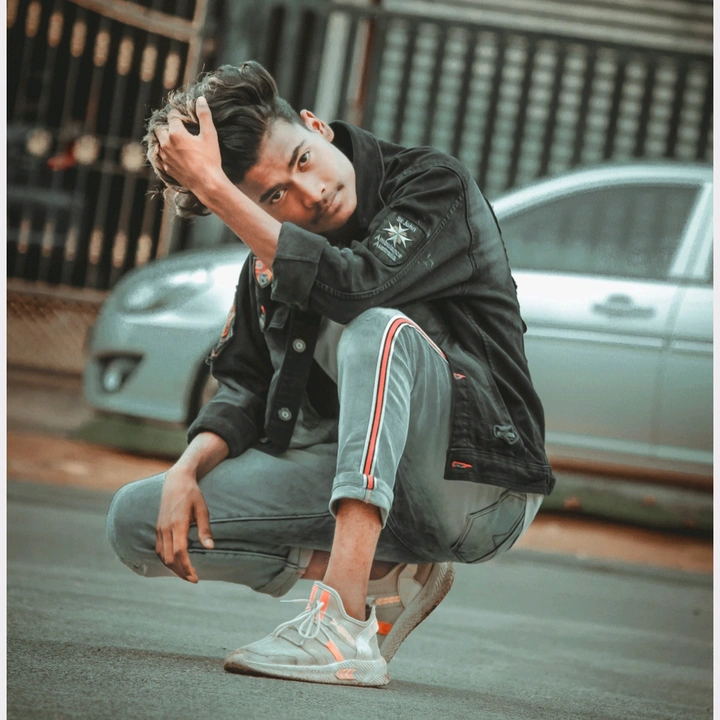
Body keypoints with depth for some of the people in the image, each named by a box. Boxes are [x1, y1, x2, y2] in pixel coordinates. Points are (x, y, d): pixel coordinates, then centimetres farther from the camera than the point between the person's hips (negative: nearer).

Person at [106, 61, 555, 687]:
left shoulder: (437, 187, -12)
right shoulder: (273, 251, 6)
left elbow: (348, 287, -31)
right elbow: (247, 388, 10)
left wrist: (214, 186, -29)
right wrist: (188, 469, -10)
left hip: (480, 486, -6)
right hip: (360, 478, 6)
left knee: (378, 329, -36)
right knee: (137, 521, -4)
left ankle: (345, 626, -44)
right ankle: (388, 576, -2)